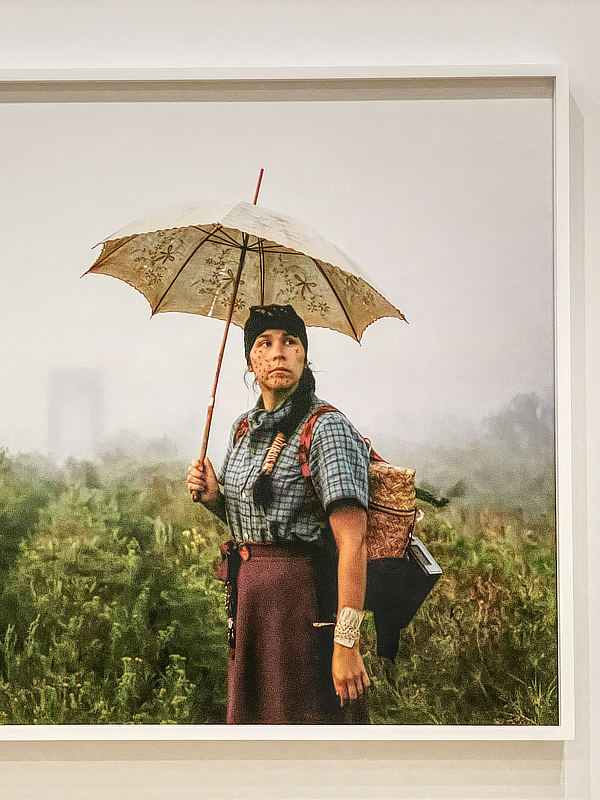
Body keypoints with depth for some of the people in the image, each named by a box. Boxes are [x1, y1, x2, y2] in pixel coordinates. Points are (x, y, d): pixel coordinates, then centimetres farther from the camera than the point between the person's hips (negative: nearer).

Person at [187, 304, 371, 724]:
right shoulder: (245, 427, 10)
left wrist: (347, 644, -29)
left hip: (304, 592, -8)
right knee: (252, 715, 19)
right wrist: (213, 496, 0)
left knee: (300, 714, 1)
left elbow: (352, 539, -23)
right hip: (250, 587, 8)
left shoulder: (327, 426, -15)